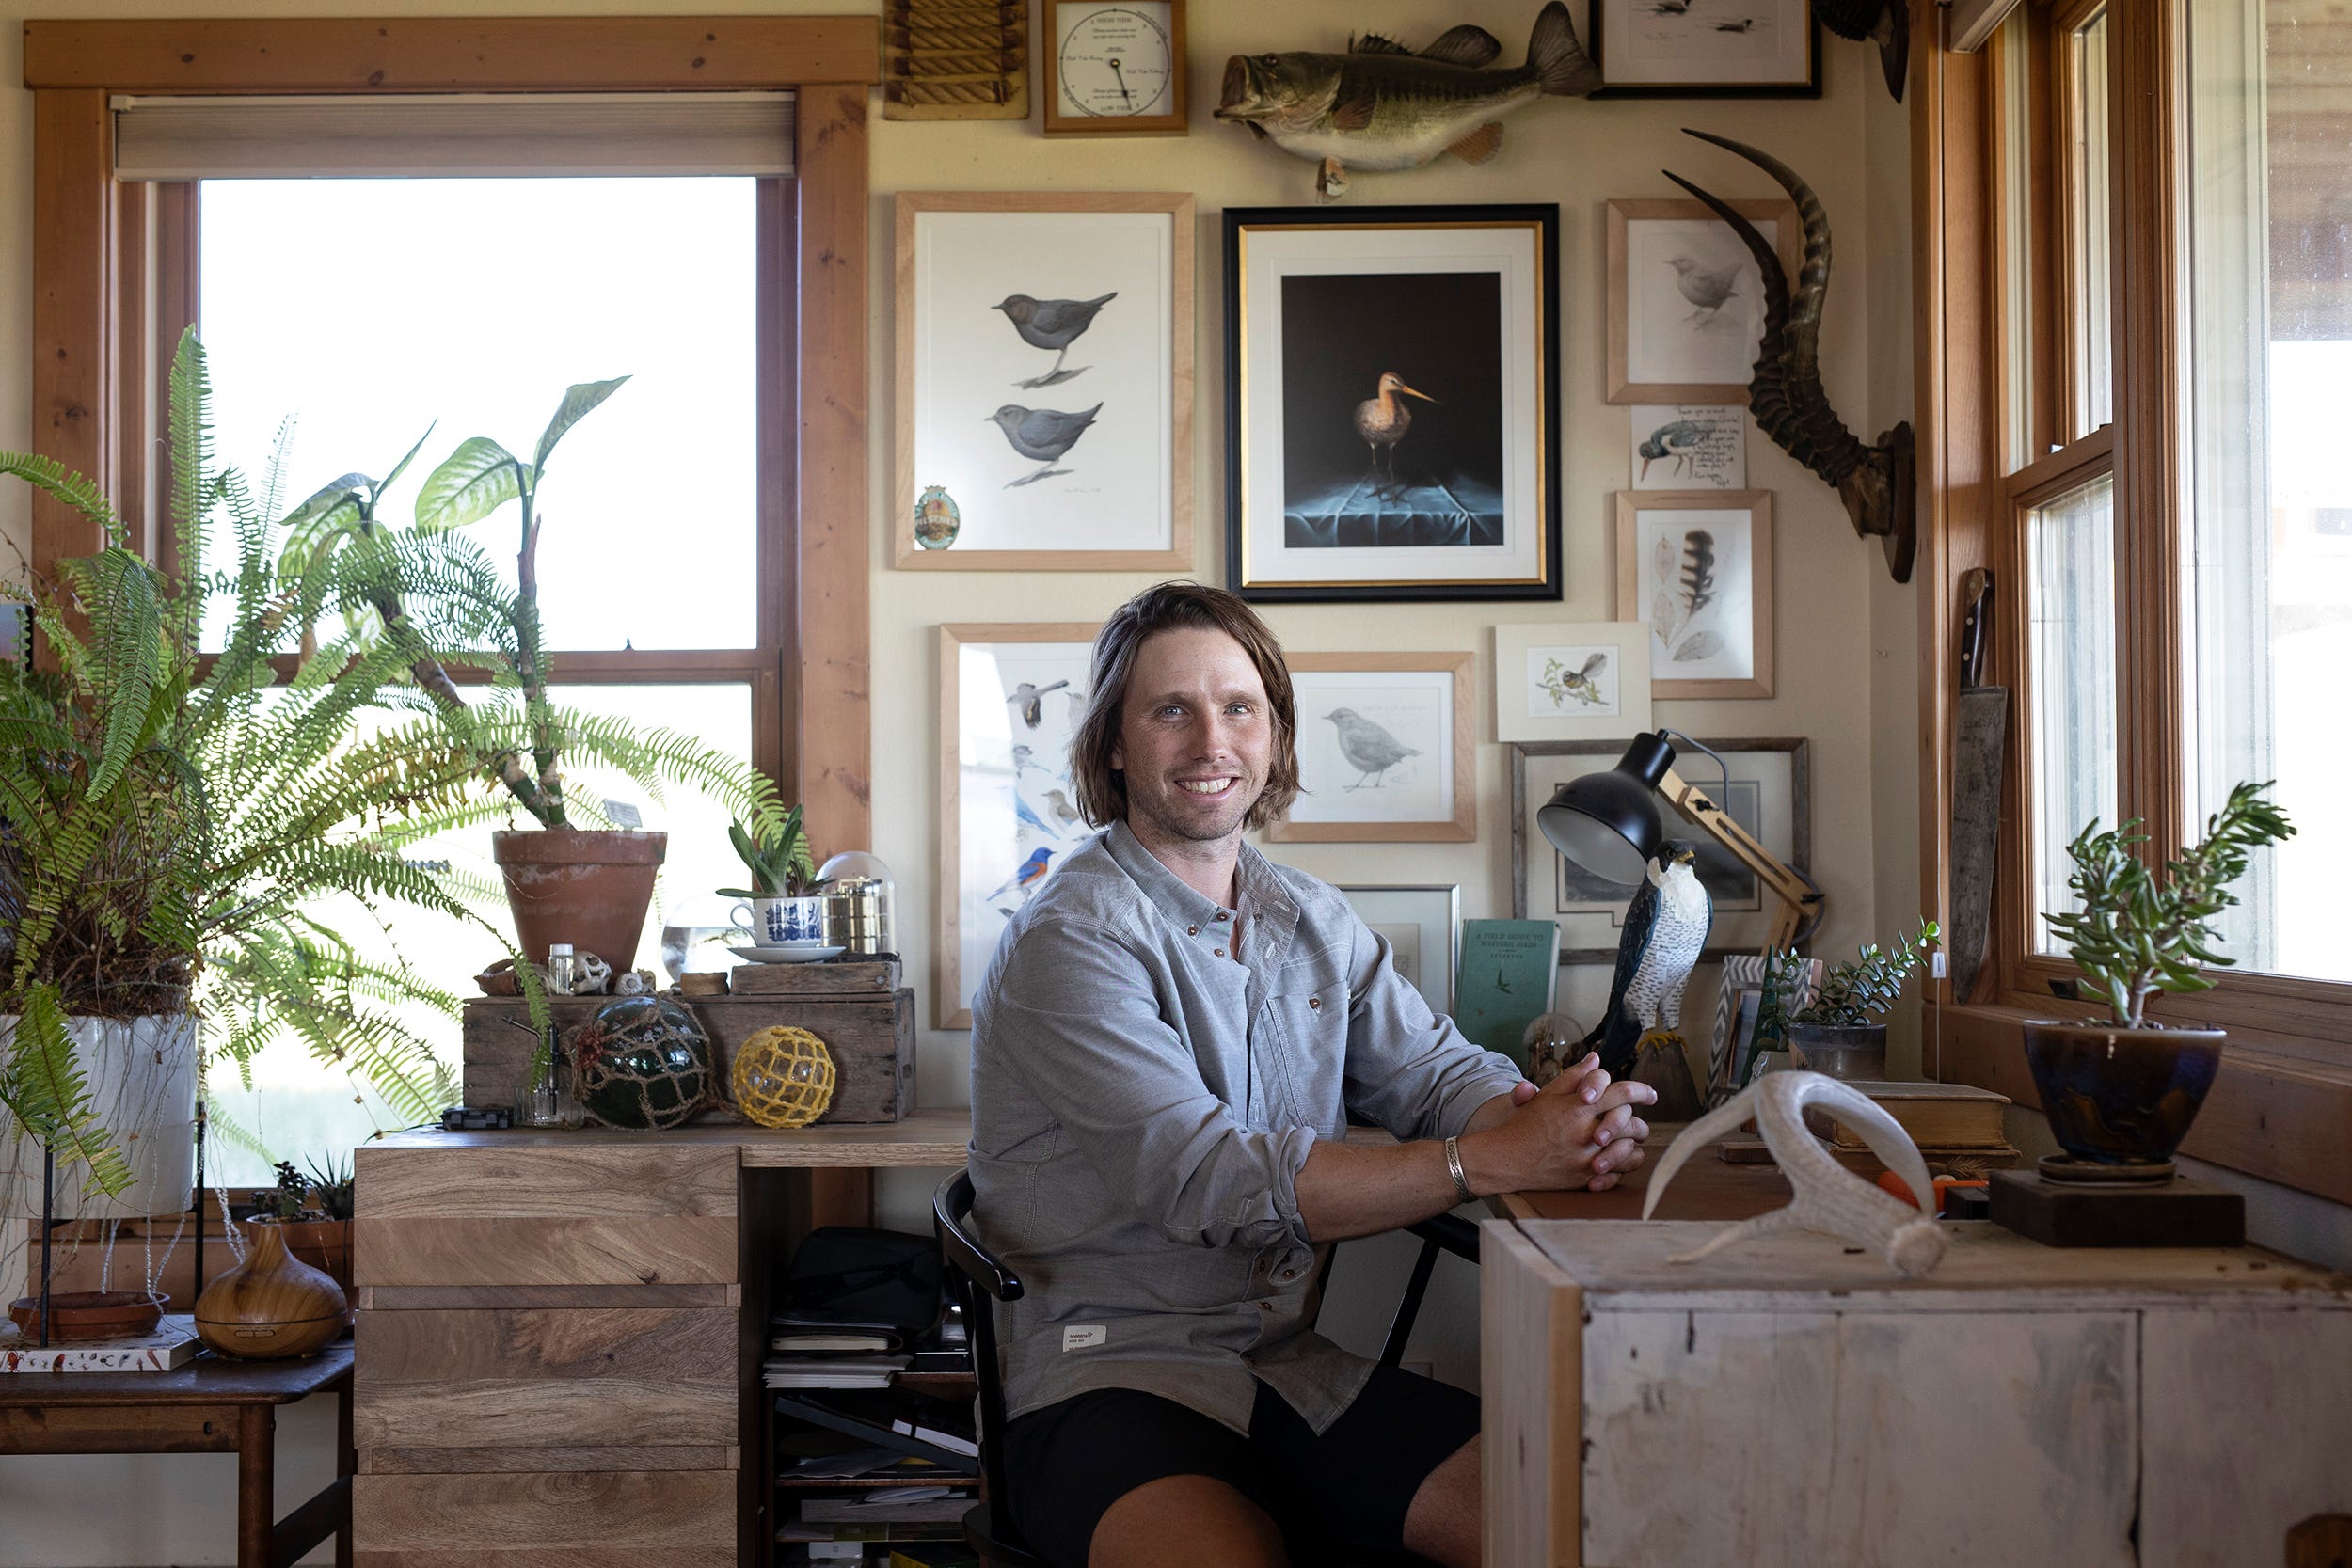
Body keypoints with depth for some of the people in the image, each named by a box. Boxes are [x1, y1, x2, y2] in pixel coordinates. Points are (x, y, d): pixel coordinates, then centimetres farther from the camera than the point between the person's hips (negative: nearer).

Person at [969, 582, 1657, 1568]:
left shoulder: (1315, 921, 13)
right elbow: (1214, 1180, -20)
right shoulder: (1068, 940, -11)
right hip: (1112, 1382, -6)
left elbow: (1439, 1072, 5)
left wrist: (1560, 1121, -19)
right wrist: (1494, 1160, -25)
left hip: (1299, 1371, 6)